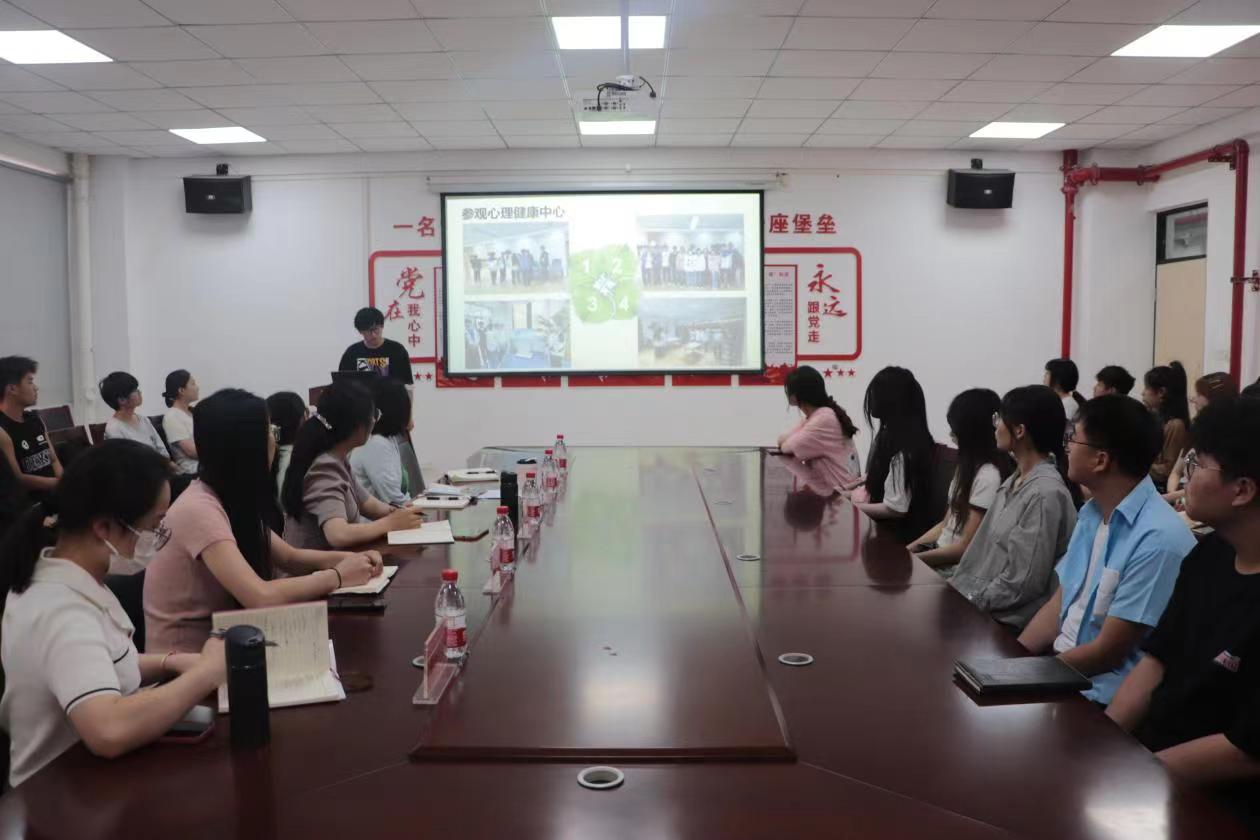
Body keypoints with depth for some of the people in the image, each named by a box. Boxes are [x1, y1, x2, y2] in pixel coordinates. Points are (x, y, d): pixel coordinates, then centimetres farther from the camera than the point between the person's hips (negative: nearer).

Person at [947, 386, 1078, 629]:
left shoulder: (1046, 494, -20)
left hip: (1004, 620, -8)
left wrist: (967, 602, -14)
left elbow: (1022, 584, -20)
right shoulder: (1016, 480, 9)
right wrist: (955, 583, 5)